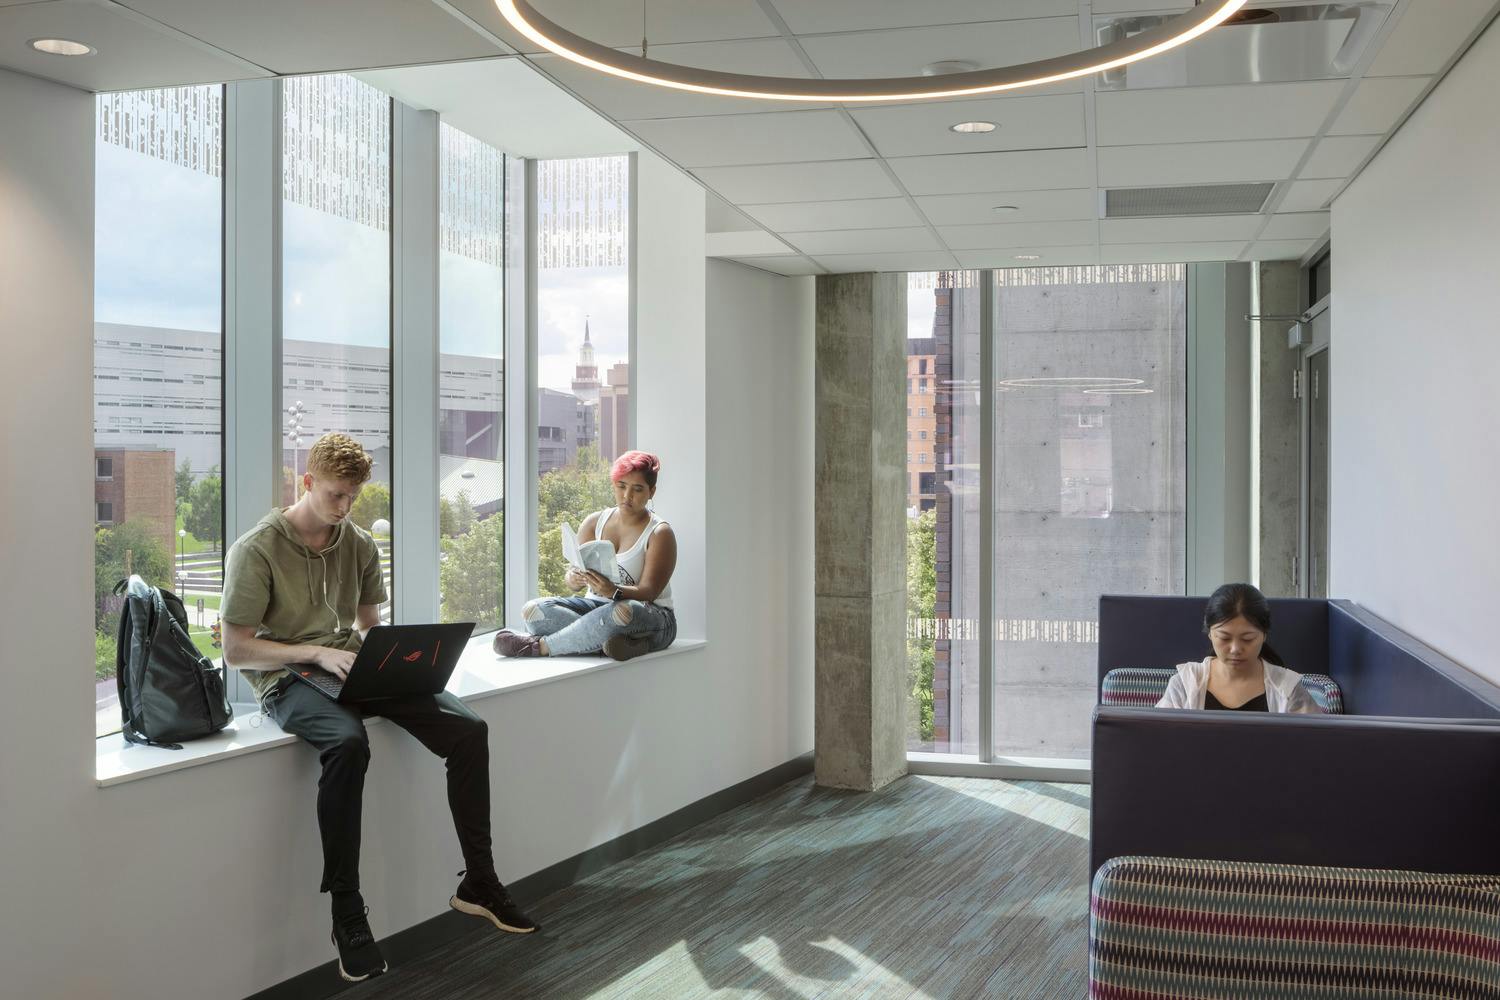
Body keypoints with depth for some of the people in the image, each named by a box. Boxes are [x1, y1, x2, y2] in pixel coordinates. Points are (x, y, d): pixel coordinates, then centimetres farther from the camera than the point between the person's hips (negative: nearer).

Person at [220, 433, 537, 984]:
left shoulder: (359, 545, 10)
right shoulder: (257, 549, -7)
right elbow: (236, 650, -9)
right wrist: (317, 652, -19)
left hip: (350, 668, 6)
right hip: (287, 679, -6)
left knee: (468, 728, -13)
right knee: (347, 742, -40)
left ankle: (478, 884, -1)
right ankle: (347, 911, -30)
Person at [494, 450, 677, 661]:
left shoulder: (660, 534, -5)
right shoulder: (594, 522, 8)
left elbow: (648, 591, -15)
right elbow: (575, 570, 1)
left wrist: (614, 591, -36)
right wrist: (573, 578, -24)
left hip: (651, 616, -5)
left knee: (622, 612, -42)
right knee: (533, 610, -20)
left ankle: (539, 645, -27)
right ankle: (619, 640, -34)